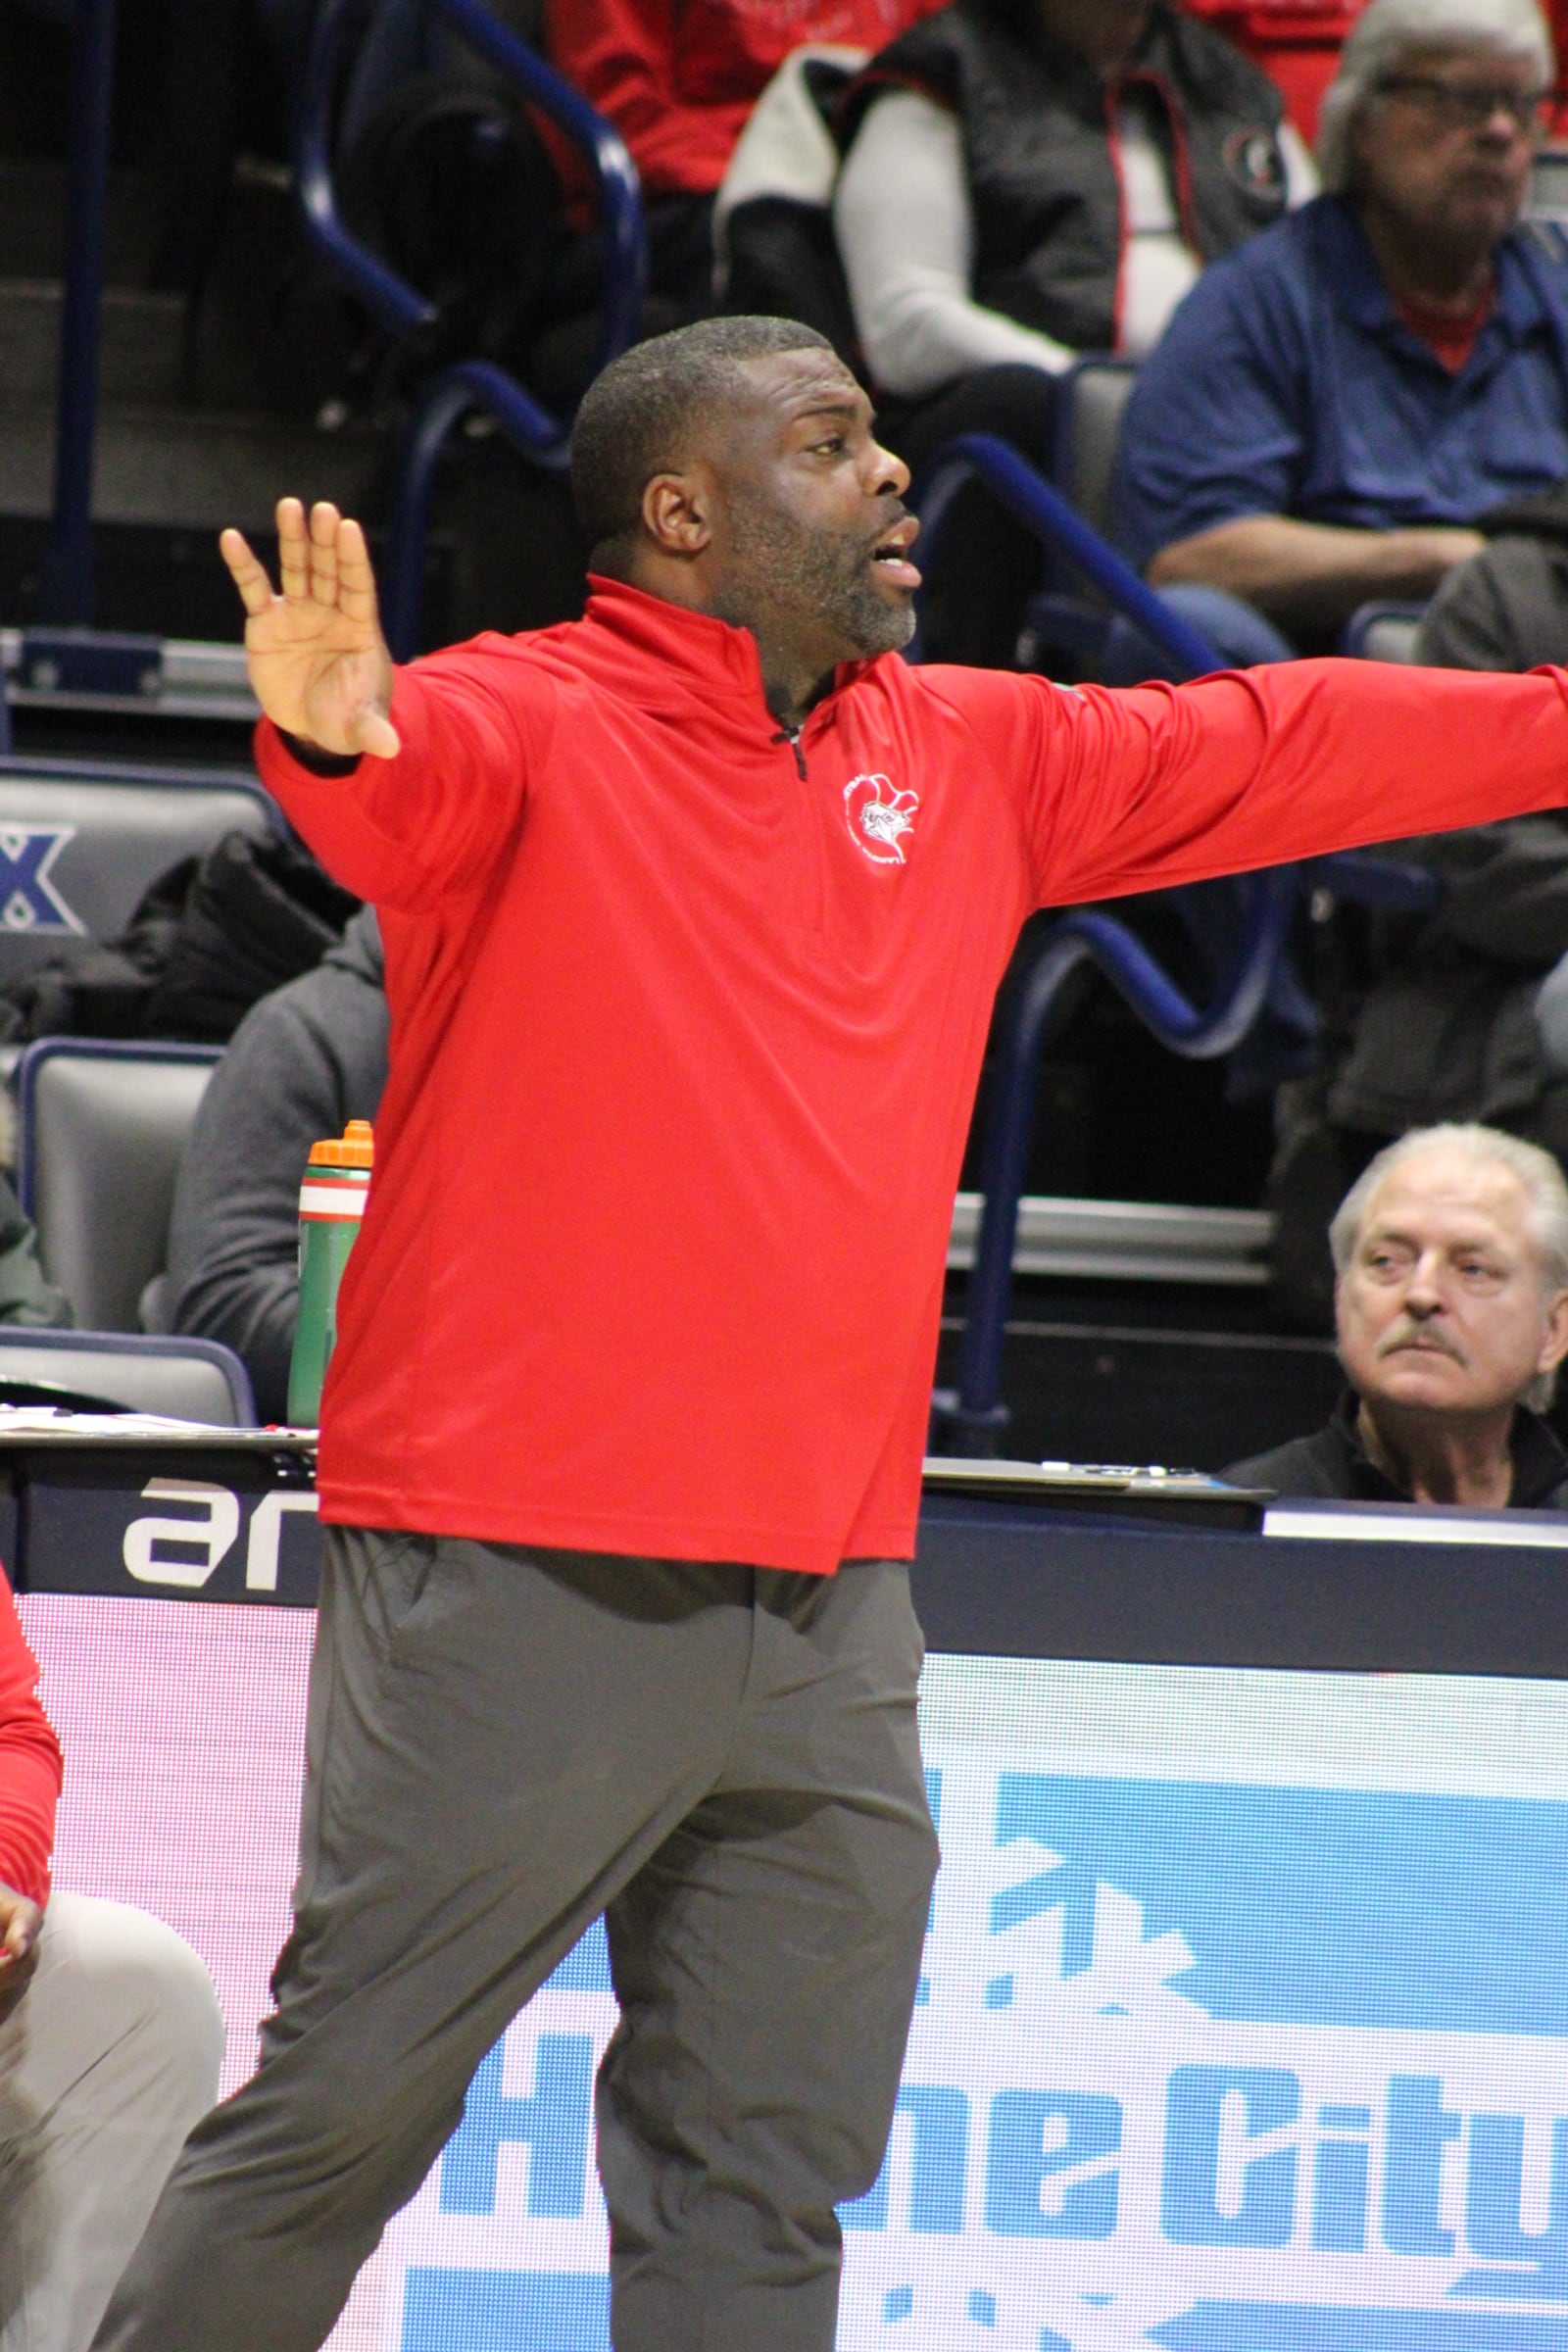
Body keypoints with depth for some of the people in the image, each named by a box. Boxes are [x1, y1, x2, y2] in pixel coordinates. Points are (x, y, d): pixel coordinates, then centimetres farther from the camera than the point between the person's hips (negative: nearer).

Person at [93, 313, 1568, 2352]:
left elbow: (1280, 748, 21)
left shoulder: (971, 762, 14)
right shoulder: (527, 728, -6)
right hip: (524, 1588, -6)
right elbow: (407, 774, -27)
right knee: (343, 2111, -3)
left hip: (830, 1621, 6)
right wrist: (330, 733, -50)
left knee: (768, 2182, 10)